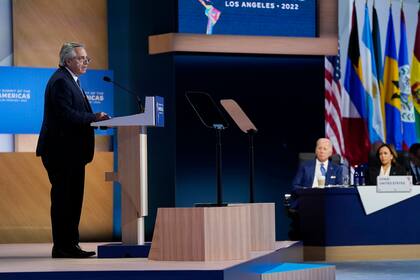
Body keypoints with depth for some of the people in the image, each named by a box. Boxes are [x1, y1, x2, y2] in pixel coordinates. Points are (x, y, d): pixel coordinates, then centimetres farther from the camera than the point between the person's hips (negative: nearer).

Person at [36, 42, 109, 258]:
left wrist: (96, 119, 2)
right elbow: (66, 115, -23)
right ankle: (62, 247, -4)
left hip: (72, 152, 11)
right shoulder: (60, 81, -14)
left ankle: (70, 244, 17)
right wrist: (95, 117, -17)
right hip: (61, 151, -11)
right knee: (62, 198, -7)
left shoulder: (71, 80, 20)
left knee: (73, 198, 12)